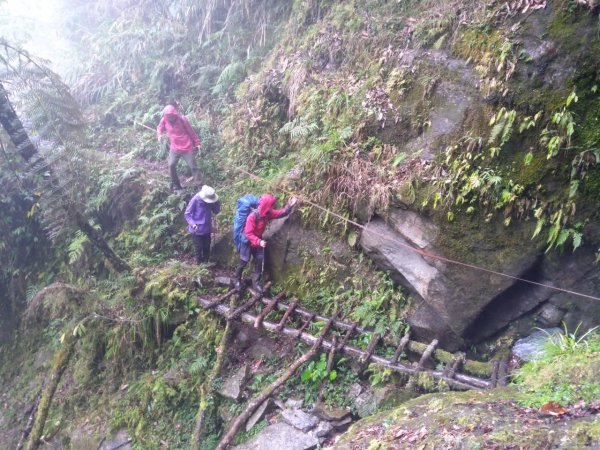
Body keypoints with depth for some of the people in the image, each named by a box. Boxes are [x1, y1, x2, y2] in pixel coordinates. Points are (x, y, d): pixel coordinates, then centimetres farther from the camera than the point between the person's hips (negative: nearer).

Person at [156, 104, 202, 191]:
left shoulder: (182, 119, -16)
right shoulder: (164, 120, -7)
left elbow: (191, 131, -6)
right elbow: (160, 128, 13)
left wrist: (197, 142, -1)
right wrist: (159, 135, -10)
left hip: (187, 147, -3)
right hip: (174, 148, 4)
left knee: (193, 166, -3)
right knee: (171, 165, -1)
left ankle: (199, 185, 3)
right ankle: (176, 185, 15)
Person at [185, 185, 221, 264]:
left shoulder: (211, 199, -6)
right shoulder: (195, 200, -19)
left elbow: (216, 211, 4)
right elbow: (187, 214, -14)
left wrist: (217, 202, -14)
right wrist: (192, 224, -30)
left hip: (207, 229, 5)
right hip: (196, 230, -4)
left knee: (207, 248, 14)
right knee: (199, 249, 3)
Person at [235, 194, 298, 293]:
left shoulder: (268, 213, -11)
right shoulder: (252, 216, -32)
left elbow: (281, 213, -7)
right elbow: (248, 233, -30)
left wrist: (290, 205, -24)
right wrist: (259, 242, -39)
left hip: (258, 241, 7)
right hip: (247, 242, -6)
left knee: (260, 261, 6)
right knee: (243, 262, 5)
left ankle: (255, 282, 19)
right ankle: (237, 280, 27)